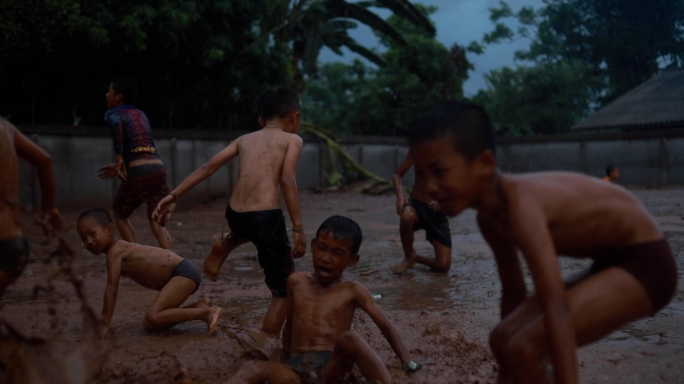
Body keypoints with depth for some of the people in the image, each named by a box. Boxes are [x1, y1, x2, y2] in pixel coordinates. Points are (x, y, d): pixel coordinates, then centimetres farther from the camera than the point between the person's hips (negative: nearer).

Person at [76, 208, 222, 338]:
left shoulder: (115, 251, -12)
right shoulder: (120, 250, 16)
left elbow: (112, 289, -16)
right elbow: (112, 289, 27)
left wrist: (106, 324, -14)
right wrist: (103, 319, 31)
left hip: (184, 272, -10)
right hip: (179, 275, 10)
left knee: (153, 318, -24)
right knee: (149, 325, 10)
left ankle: (207, 312, -19)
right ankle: (199, 306, 12)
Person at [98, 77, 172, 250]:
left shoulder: (113, 113, 5)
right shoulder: (140, 114, 25)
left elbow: (116, 124, -22)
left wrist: (119, 158, -20)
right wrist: (120, 166, 37)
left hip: (138, 172, -5)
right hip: (159, 168, 5)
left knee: (119, 216, 18)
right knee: (157, 223, 8)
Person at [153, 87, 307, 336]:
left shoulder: (245, 139, 18)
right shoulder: (292, 140, 5)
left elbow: (208, 167, 8)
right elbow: (287, 181, -10)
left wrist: (174, 196, 7)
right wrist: (298, 229, -10)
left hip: (235, 216, 6)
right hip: (266, 217, -6)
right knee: (283, 290, 10)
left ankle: (224, 247, 23)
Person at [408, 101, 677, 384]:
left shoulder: (520, 204, -30)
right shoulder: (489, 217, -2)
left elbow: (557, 311, -38)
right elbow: (513, 291, 11)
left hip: (645, 264, -9)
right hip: (611, 264, 9)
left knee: (525, 348, -20)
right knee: (503, 339, 10)